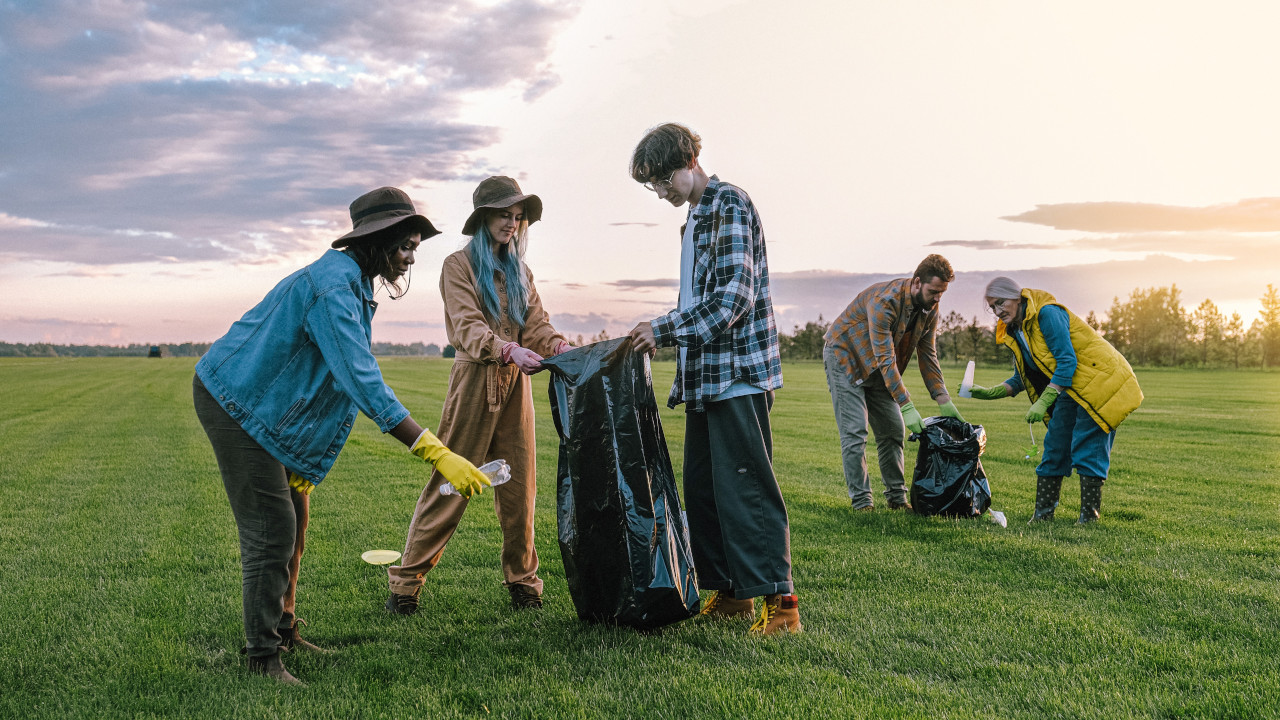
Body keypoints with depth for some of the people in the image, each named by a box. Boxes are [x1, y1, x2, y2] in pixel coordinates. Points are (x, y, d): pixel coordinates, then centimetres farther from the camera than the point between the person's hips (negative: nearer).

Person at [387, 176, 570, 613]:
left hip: (515, 383, 5)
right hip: (475, 380, -5)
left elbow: (537, 324, 7)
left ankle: (522, 580, 16)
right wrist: (510, 350, -30)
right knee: (451, 483, -4)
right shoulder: (460, 265, 0)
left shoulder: (518, 270, 18)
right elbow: (467, 327, -14)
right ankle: (407, 581, 5)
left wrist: (562, 349, -15)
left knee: (519, 486, 5)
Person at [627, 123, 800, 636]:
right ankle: (730, 593, 18)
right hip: (704, 378, 10)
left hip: (739, 373, -10)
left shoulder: (730, 205, -9)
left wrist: (665, 330, -17)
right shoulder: (696, 218, 20)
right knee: (702, 486, 10)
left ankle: (780, 600, -5)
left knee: (745, 486, -10)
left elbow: (734, 295, -19)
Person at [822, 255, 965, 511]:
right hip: (845, 356, -7)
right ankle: (861, 502, -9)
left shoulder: (930, 308, -10)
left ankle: (897, 497, 11)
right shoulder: (884, 300, -34)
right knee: (854, 431, -13)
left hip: (878, 366, 7)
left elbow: (928, 356, -1)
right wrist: (907, 407, -39)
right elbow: (886, 359, -36)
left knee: (893, 430, 4)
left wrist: (944, 401, -10)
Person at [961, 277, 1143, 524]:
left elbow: (1067, 361, -24)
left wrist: (1043, 402, -27)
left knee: (1086, 448, -10)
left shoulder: (1047, 314, -19)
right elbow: (1021, 380, 12)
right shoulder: (1014, 332, 7)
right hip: (1069, 389, 9)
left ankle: (1090, 514, -3)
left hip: (1099, 380, -8)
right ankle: (1043, 512, 7)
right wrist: (989, 393, -3)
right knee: (1055, 445, 3)